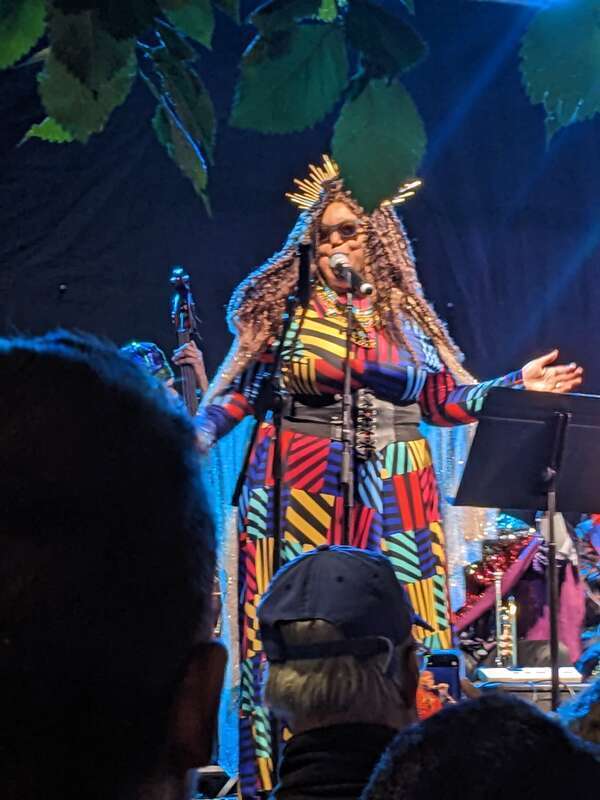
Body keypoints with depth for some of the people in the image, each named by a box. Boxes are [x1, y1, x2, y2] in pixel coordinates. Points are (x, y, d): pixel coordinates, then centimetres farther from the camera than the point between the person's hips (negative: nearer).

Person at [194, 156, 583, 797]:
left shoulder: (406, 315, 11)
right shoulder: (282, 308, 4)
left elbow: (444, 400, 11)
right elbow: (239, 392, 3)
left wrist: (518, 385, 3)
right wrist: (192, 440, -10)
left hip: (390, 494, 2)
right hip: (300, 490, -2)